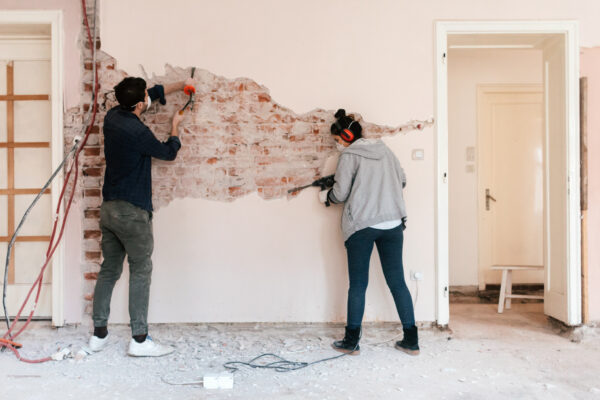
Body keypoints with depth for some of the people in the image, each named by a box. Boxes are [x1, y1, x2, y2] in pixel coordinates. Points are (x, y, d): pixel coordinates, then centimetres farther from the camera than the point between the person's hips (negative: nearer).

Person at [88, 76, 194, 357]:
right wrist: (175, 126, 15)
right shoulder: (137, 132, -19)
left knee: (109, 269, 14)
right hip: (132, 212, -8)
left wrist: (180, 85, 25)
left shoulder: (113, 117, 7)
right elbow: (168, 153, -1)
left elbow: (154, 94, 21)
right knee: (140, 271, 0)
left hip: (108, 208, 9)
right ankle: (139, 339, 3)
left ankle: (99, 334, 21)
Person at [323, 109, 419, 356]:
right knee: (397, 282, 9)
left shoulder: (349, 156, -5)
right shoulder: (384, 150, 11)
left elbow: (341, 194, -6)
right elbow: (402, 181, 17)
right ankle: (411, 341, 12)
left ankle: (351, 342, 14)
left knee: (358, 285, 5)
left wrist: (326, 195, 14)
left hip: (361, 226, -4)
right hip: (392, 223, 5)